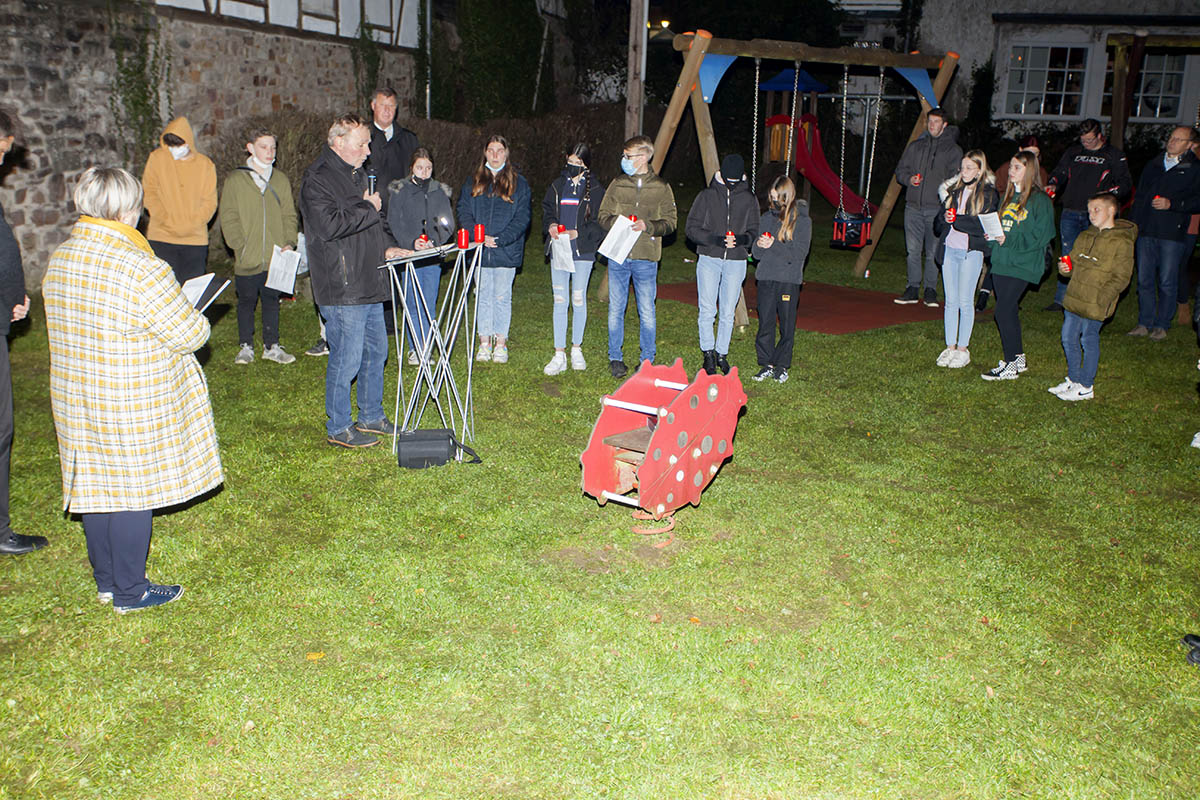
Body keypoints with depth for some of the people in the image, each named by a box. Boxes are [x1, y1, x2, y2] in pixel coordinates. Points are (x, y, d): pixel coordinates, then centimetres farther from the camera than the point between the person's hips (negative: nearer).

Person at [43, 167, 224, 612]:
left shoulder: (60, 259, 2)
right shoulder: (141, 269, -23)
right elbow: (189, 334, -17)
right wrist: (196, 320, 4)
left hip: (75, 400, 8)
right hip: (132, 408, -7)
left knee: (96, 486, 18)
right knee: (132, 491, 6)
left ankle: (106, 581, 33)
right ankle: (130, 592, 19)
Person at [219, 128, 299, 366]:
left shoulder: (281, 180, 8)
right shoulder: (235, 180, 0)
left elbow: (289, 215, 10)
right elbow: (229, 219, -3)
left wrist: (289, 243, -3)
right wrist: (240, 246, -13)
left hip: (275, 258, 2)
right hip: (247, 259, -2)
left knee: (272, 301, 11)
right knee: (246, 302, 8)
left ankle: (271, 346, 21)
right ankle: (246, 347, 20)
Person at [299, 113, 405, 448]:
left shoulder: (357, 173, 18)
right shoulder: (317, 178, -12)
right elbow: (328, 225, -26)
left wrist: (386, 246, 11)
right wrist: (367, 208, -14)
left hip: (369, 283, 10)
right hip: (341, 288, -9)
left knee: (376, 351, 16)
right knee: (347, 358, -4)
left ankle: (372, 417, 30)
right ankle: (338, 428, 10)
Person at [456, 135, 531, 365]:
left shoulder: (518, 183, 3)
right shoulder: (473, 182, 10)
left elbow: (523, 217, -4)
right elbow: (463, 212, 5)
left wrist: (500, 239, -15)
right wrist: (479, 236, -12)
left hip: (506, 251, -2)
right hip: (480, 251, 2)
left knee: (502, 296, 2)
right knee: (483, 296, 7)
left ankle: (501, 344, 11)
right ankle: (484, 343, 14)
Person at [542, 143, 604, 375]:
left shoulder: (595, 190, 0)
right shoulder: (557, 186, 10)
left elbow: (600, 222, -3)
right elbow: (546, 210, 16)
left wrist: (578, 233, -17)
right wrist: (551, 225, -6)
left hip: (582, 251, -3)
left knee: (579, 299, 4)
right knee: (559, 301, 1)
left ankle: (576, 349, 20)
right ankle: (559, 355, 3)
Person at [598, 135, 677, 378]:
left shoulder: (661, 188, 2)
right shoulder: (618, 184, 8)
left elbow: (670, 223, 1)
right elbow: (603, 216, 9)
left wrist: (648, 226, -16)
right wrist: (618, 222, -11)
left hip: (646, 259, -2)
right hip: (618, 256, 2)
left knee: (647, 312, 3)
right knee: (616, 309, 7)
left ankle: (647, 360, 16)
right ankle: (615, 358, 19)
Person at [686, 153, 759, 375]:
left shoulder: (749, 199, 6)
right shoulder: (707, 195, 1)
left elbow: (753, 231, 11)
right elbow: (692, 228, -1)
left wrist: (742, 239, -13)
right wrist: (716, 240, -16)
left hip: (736, 262, 1)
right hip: (709, 259, -1)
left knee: (727, 312, 4)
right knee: (707, 310, -4)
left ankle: (722, 353, 18)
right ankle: (708, 354, 8)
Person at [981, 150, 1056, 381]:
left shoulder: (1040, 200, -8)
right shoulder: (1008, 196, 15)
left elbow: (1040, 237, -13)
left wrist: (1009, 240, -20)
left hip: (1022, 266, -7)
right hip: (1001, 262, 8)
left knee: (1003, 312, -12)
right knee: (1009, 310, 12)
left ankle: (1010, 365, -3)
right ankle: (1018, 358, 25)